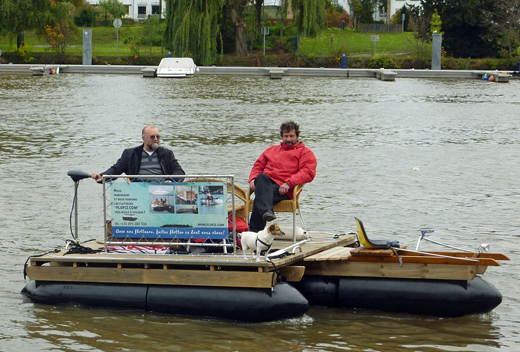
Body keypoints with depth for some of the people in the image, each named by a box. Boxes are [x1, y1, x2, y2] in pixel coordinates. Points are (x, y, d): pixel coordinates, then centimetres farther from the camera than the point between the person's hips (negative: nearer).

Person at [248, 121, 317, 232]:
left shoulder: (305, 152, 17)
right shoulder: (272, 150, 35)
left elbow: (308, 172, 0)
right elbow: (258, 165, 31)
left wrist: (288, 183, -15)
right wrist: (253, 179, 6)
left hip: (283, 189, -4)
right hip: (266, 183, 4)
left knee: (260, 197, -35)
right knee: (261, 178, -36)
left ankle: (255, 230, -48)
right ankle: (266, 211, -59)